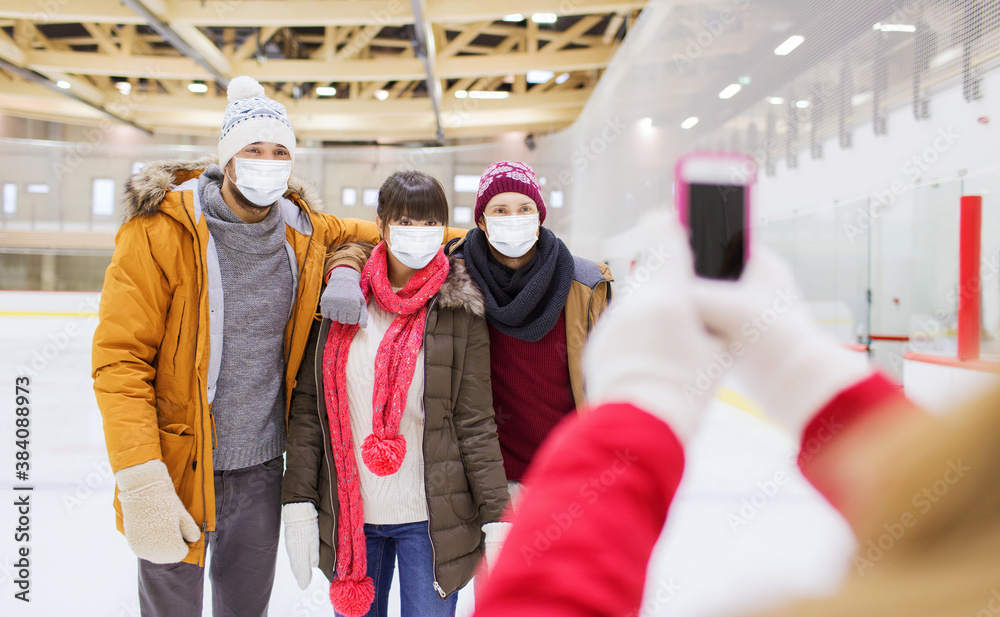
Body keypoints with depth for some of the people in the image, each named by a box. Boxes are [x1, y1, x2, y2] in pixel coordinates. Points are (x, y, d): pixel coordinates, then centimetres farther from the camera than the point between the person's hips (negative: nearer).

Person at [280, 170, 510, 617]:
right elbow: (308, 407, 3)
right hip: (349, 514, 2)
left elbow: (475, 423, -3)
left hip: (431, 520, -2)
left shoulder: (460, 311, -4)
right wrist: (298, 504, -1)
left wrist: (496, 519, -7)